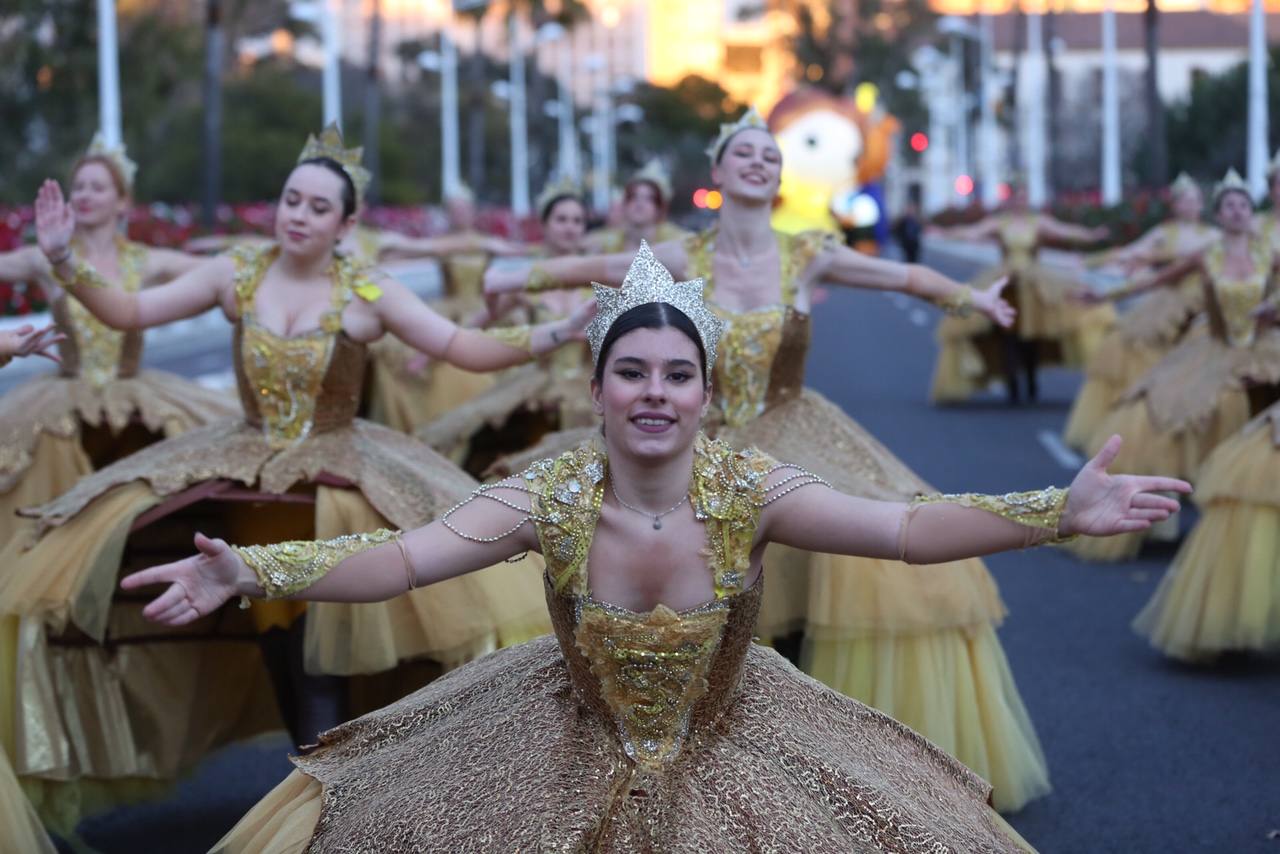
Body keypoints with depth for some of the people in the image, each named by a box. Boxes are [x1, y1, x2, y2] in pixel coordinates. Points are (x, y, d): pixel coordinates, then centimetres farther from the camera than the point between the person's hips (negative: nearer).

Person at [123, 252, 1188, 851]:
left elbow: (908, 527, -26)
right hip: (570, 758, 0)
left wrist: (1060, 513, -39)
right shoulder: (549, 497, -18)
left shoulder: (749, 489, -19)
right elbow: (398, 557, -24)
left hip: (729, 753, 0)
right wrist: (250, 571, -38)